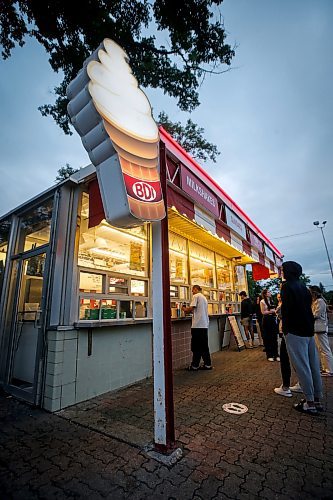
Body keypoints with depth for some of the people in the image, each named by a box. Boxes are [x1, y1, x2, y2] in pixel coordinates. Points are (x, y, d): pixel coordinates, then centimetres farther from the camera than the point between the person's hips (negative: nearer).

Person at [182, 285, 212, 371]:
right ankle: (207, 364, 17)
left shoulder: (196, 296, -7)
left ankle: (195, 365, 7)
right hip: (204, 325, 8)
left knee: (196, 346, 0)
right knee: (204, 345, 13)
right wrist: (189, 310, 16)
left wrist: (185, 309, 4)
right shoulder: (204, 297, 18)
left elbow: (191, 308, -15)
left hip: (198, 325, -8)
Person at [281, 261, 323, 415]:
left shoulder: (287, 285, -12)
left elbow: (286, 309, -17)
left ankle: (309, 403, 6)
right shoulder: (303, 286, 12)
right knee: (313, 365, 12)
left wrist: (285, 328, -7)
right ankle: (317, 400, 22)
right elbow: (308, 305, 13)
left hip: (295, 331, -8)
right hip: (309, 329, 8)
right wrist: (310, 325, 17)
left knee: (301, 366, -1)